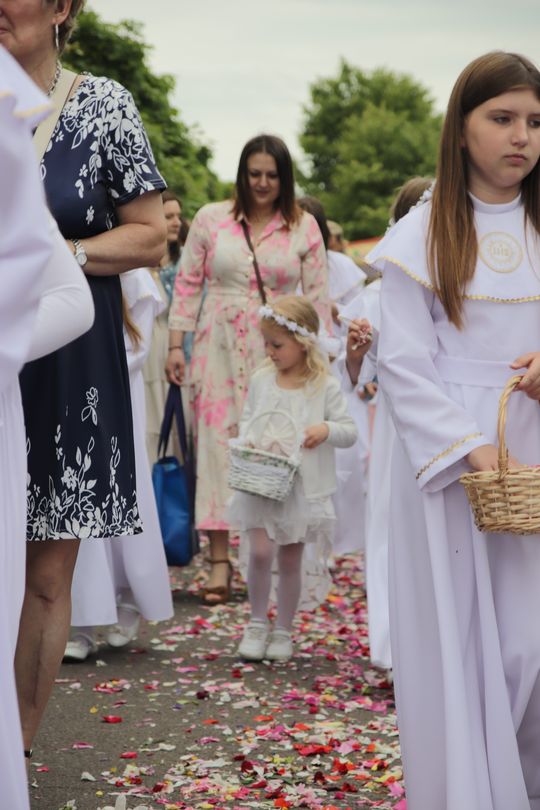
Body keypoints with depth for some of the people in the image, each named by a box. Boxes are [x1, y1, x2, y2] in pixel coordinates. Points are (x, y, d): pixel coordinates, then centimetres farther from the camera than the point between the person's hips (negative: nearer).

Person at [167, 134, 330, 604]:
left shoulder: (304, 227, 4)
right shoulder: (211, 219, 4)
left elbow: (317, 295, 6)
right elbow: (188, 283, 7)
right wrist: (176, 345, 3)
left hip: (278, 353, 0)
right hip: (221, 348, 0)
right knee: (219, 439, -4)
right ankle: (220, 557, -1)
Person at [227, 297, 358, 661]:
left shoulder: (325, 386, -6)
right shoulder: (261, 379, 3)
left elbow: (350, 431, -2)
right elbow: (247, 419, 13)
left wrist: (327, 430, -22)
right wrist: (245, 441, -8)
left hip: (301, 487, -1)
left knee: (291, 560, 8)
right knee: (260, 552, -10)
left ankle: (283, 631, 22)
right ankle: (257, 624, 9)